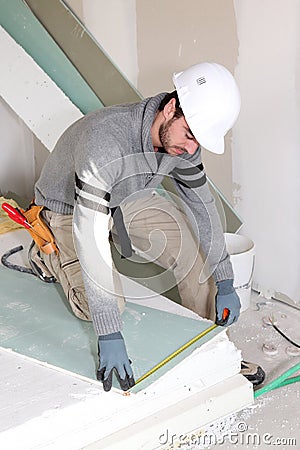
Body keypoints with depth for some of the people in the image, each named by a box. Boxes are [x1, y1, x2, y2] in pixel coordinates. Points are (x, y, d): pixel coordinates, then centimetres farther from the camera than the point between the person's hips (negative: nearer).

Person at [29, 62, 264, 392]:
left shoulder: (182, 138, -19)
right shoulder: (105, 141, -41)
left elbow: (202, 204, -6)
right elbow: (90, 238, -43)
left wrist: (224, 282, -7)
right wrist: (109, 336, -44)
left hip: (126, 200, 5)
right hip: (69, 209, -5)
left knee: (190, 239, -17)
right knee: (103, 306, -18)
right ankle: (50, 254, 12)